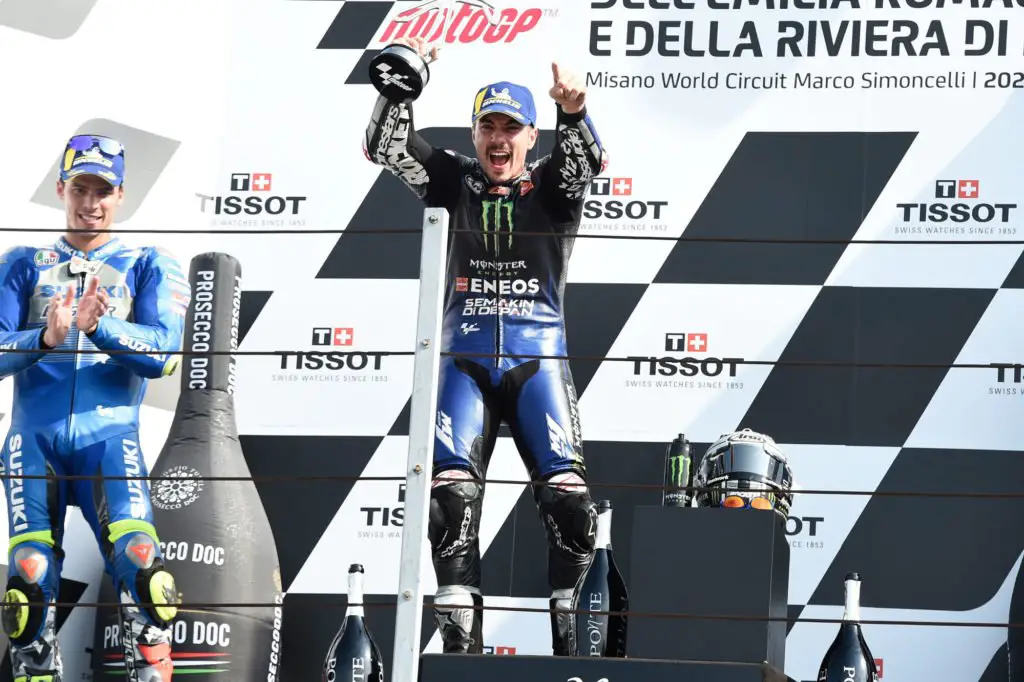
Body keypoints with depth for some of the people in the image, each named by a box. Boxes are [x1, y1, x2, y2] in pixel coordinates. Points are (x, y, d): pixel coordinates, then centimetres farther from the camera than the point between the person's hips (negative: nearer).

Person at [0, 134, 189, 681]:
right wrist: (45, 338, -18)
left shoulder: (147, 267, 12)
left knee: (139, 558, -21)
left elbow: (164, 351, -4)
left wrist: (99, 327, -20)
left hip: (108, 436, -1)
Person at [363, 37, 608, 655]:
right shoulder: (453, 181, 9)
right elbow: (384, 146, -4)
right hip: (465, 361, 1)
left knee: (569, 495, -12)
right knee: (452, 492, -12)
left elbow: (588, 159, -17)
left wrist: (574, 111, -38)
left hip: (537, 360, -1)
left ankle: (574, 641, -2)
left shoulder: (552, 185, 5)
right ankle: (461, 640, -6)